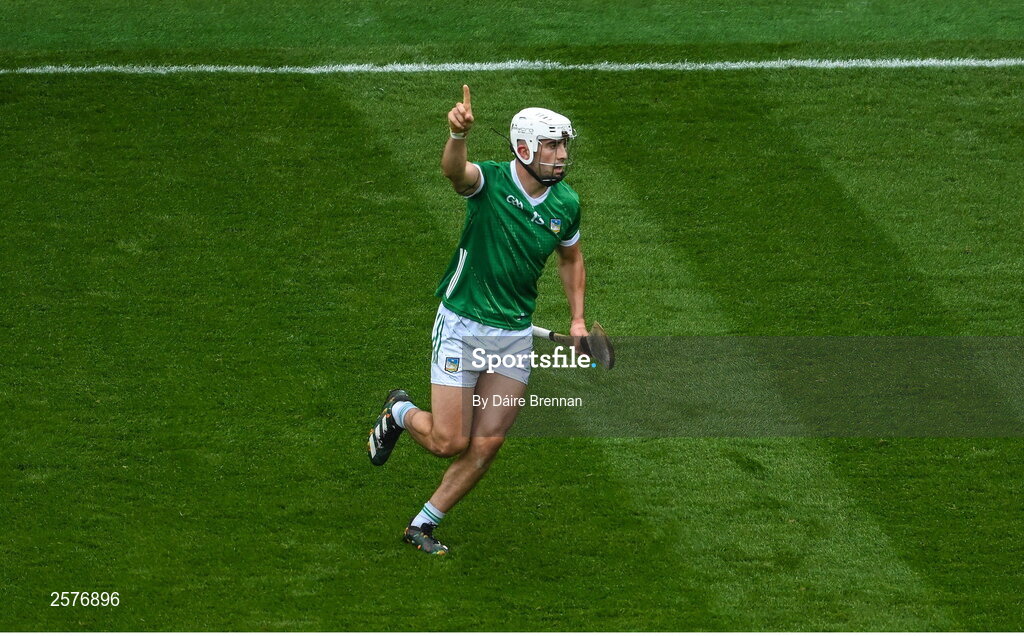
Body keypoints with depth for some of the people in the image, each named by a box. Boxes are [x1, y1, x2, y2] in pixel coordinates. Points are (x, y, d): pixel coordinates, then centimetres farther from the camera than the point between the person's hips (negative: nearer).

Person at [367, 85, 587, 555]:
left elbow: (571, 258, 20)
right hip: (462, 327, -5)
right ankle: (400, 414, 30)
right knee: (449, 442, -4)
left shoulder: (566, 204, 1)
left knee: (486, 446, 0)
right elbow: (454, 169, -40)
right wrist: (458, 133, -63)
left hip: (515, 336, 5)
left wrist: (577, 319, 10)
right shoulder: (489, 182, -16)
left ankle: (423, 525, 18)